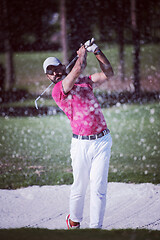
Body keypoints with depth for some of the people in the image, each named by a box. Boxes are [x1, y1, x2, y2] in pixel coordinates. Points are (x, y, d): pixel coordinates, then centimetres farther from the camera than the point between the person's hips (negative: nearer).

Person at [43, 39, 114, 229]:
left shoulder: (84, 81, 14)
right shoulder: (57, 90, -5)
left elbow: (108, 73, 8)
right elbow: (79, 68, -15)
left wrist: (97, 52, -1)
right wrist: (83, 51, 1)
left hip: (102, 141, 3)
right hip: (81, 144, -3)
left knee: (98, 187, -3)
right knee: (79, 186, 5)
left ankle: (95, 227, 2)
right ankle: (74, 220, 29)